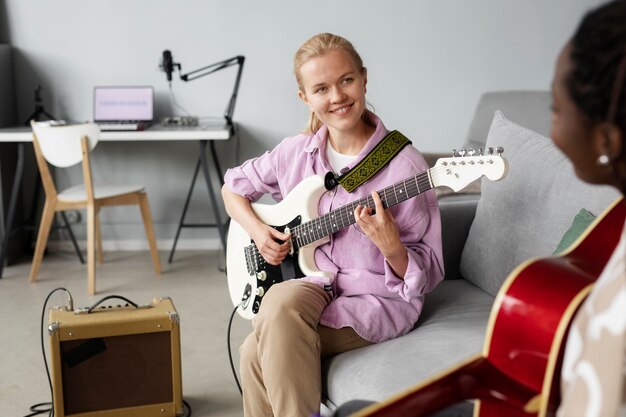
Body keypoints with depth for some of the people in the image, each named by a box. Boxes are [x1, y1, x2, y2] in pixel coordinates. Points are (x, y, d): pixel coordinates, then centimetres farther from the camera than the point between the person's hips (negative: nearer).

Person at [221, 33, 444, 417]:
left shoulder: (403, 165, -13)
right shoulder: (296, 152, 1)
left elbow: (427, 277, -10)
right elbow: (233, 187, 19)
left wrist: (390, 246, -30)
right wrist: (257, 231, 1)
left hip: (377, 302, -4)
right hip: (313, 288, 5)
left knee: (260, 351, -27)